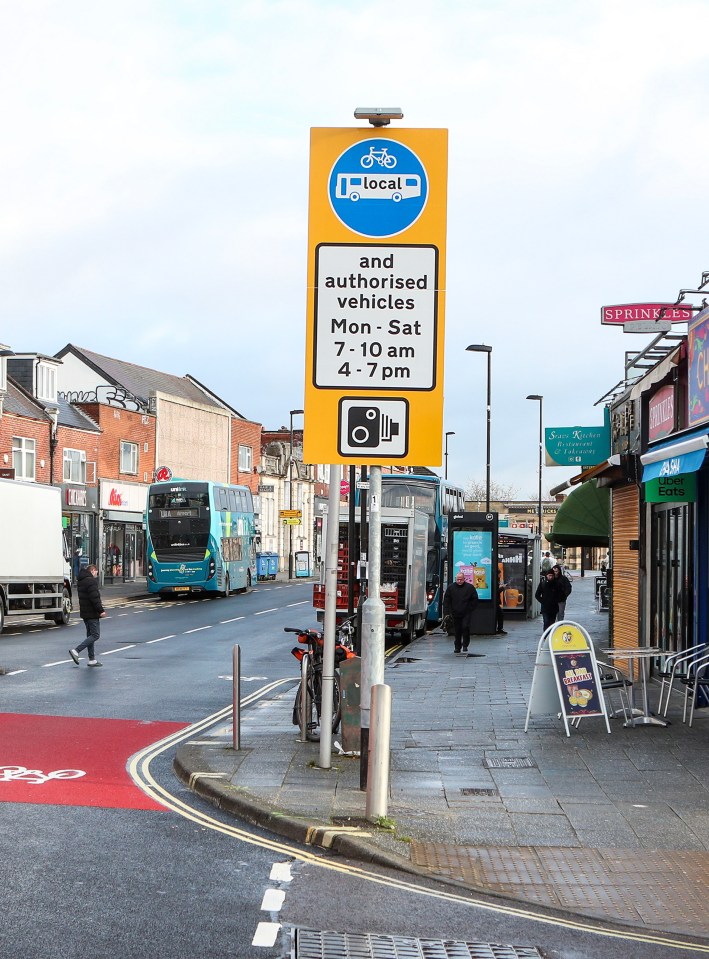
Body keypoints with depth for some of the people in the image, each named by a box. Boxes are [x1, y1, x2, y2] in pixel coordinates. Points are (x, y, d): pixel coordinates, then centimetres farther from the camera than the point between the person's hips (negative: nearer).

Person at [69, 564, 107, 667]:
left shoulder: (80, 582, 15)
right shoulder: (91, 581, -16)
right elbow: (94, 598, -23)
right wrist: (101, 610, -17)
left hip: (84, 613, 10)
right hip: (92, 614, -10)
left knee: (90, 635, 13)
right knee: (95, 635, -6)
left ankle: (92, 659, 14)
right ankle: (76, 651, -15)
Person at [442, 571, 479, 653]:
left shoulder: (470, 587, -1)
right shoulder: (451, 587, 2)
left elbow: (475, 600, 6)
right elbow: (446, 601, 3)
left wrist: (470, 609, -1)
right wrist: (446, 613, -4)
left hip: (466, 613, -2)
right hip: (455, 613, 2)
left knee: (465, 627, -15)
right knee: (457, 630, 6)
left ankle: (465, 645, -1)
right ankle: (457, 647, 17)